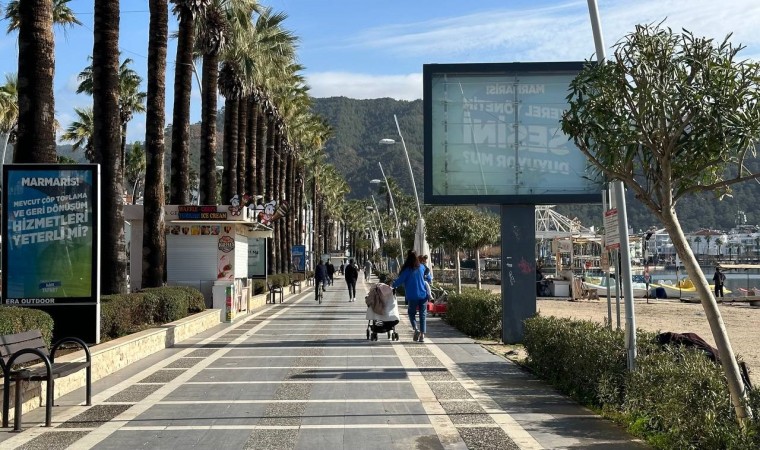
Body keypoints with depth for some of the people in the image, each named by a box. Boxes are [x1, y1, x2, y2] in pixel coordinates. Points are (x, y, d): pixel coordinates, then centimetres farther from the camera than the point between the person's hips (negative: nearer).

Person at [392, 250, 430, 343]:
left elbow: (399, 281, -8)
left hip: (412, 296, -3)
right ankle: (422, 335, 2)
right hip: (423, 295, 3)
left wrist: (392, 285, 9)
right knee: (422, 315, 7)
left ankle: (416, 329, -10)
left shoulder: (407, 269, -8)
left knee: (411, 313, 13)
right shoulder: (422, 267, 4)